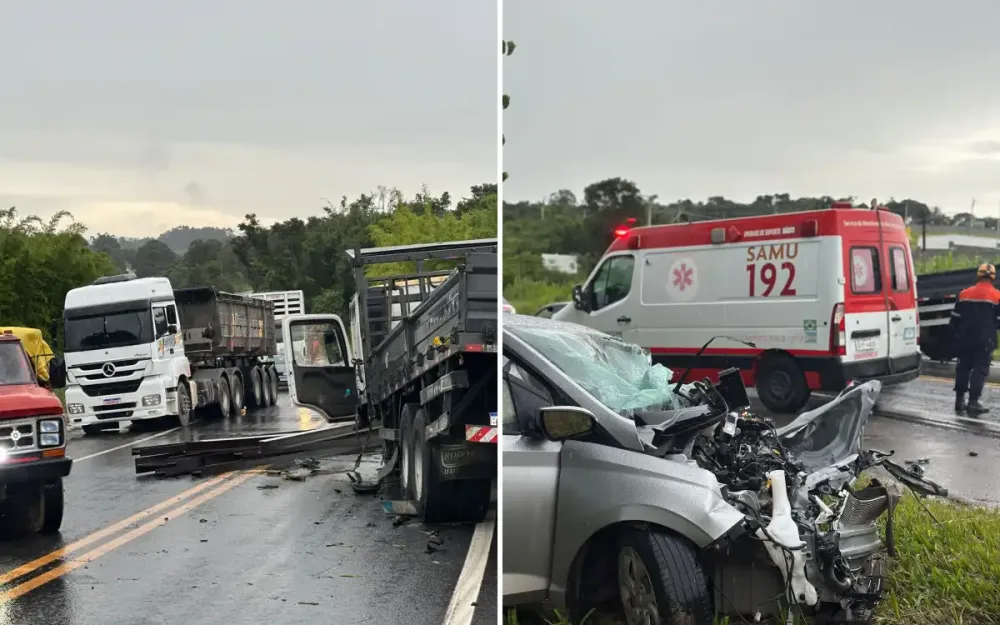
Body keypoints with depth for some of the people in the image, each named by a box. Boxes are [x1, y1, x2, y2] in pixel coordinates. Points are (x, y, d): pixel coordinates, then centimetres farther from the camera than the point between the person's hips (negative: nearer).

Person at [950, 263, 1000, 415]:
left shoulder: (964, 294, 4)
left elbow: (955, 318, 8)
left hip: (965, 339, 4)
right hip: (985, 340, -4)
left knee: (963, 367, 14)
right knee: (980, 369, -1)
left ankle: (960, 400, 18)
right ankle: (973, 402, -7)